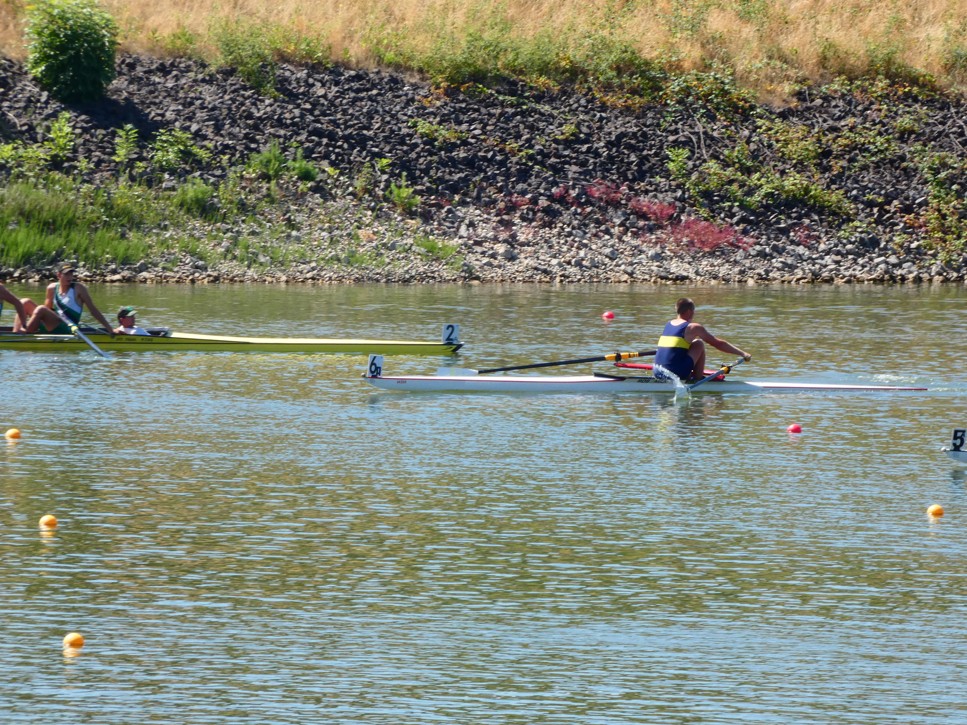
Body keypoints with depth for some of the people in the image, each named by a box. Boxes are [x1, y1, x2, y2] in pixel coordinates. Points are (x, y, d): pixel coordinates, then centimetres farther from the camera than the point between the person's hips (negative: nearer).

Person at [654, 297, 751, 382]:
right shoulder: (693, 327, -2)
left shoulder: (668, 324, 17)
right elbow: (718, 344, 1)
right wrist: (742, 353, 9)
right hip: (677, 373, -7)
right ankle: (698, 378, 9)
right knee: (699, 344, 7)